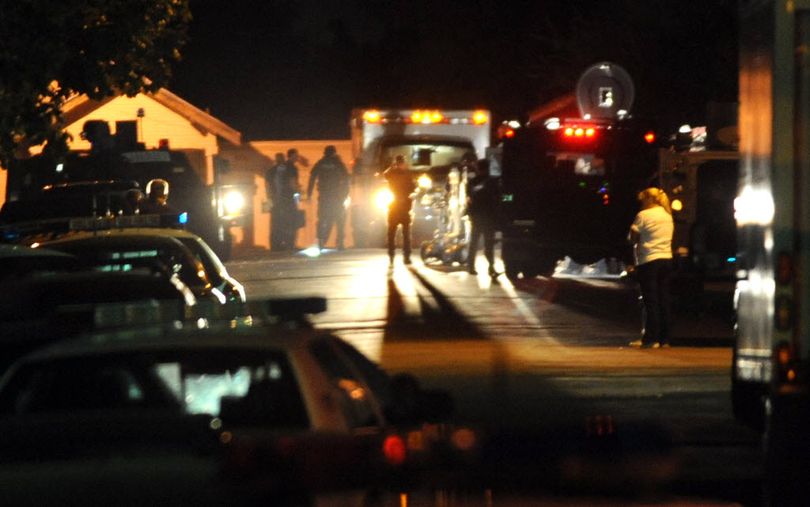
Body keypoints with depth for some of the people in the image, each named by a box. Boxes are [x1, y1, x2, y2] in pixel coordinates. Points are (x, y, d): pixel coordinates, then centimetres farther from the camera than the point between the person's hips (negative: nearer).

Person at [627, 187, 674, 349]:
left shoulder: (644, 215, -9)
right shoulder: (667, 216, 13)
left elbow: (632, 238, -6)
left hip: (649, 261, -7)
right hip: (666, 259, 7)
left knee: (651, 301, -4)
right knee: (663, 300, 8)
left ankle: (651, 338, -5)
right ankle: (664, 338, 8)